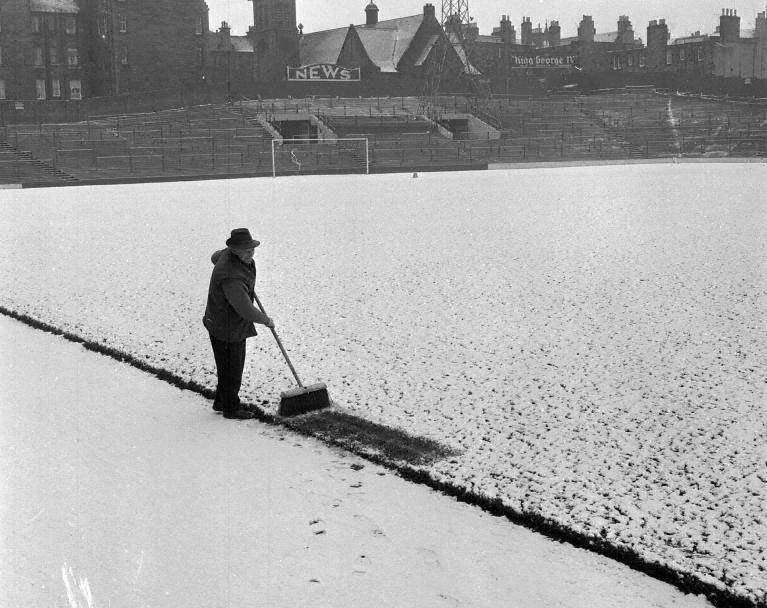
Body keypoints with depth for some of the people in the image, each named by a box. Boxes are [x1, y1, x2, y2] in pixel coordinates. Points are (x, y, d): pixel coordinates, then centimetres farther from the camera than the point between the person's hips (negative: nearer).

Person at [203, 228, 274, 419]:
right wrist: (266, 320, -13)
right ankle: (231, 408, 24)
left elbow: (215, 257, 20)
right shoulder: (232, 278, -35)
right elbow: (246, 310, -32)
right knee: (231, 369, 7)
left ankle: (222, 401, 38)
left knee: (234, 364, 22)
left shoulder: (230, 253, -5)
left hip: (234, 323, 10)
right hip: (226, 328, -10)